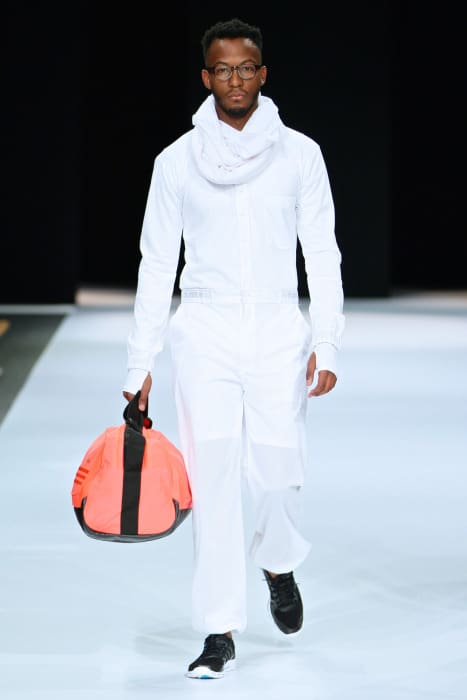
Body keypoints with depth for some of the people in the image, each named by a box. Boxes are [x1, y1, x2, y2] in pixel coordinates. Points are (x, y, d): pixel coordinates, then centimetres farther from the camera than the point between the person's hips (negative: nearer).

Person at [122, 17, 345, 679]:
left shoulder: (299, 153, 4)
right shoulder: (177, 162, 4)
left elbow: (322, 253, 5)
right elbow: (157, 264, 6)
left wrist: (325, 343, -4)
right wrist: (140, 363, 3)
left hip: (278, 331, 0)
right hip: (204, 332, 0)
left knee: (278, 473, -1)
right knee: (213, 481, -5)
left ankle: (278, 563, 34)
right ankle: (220, 633, 1)